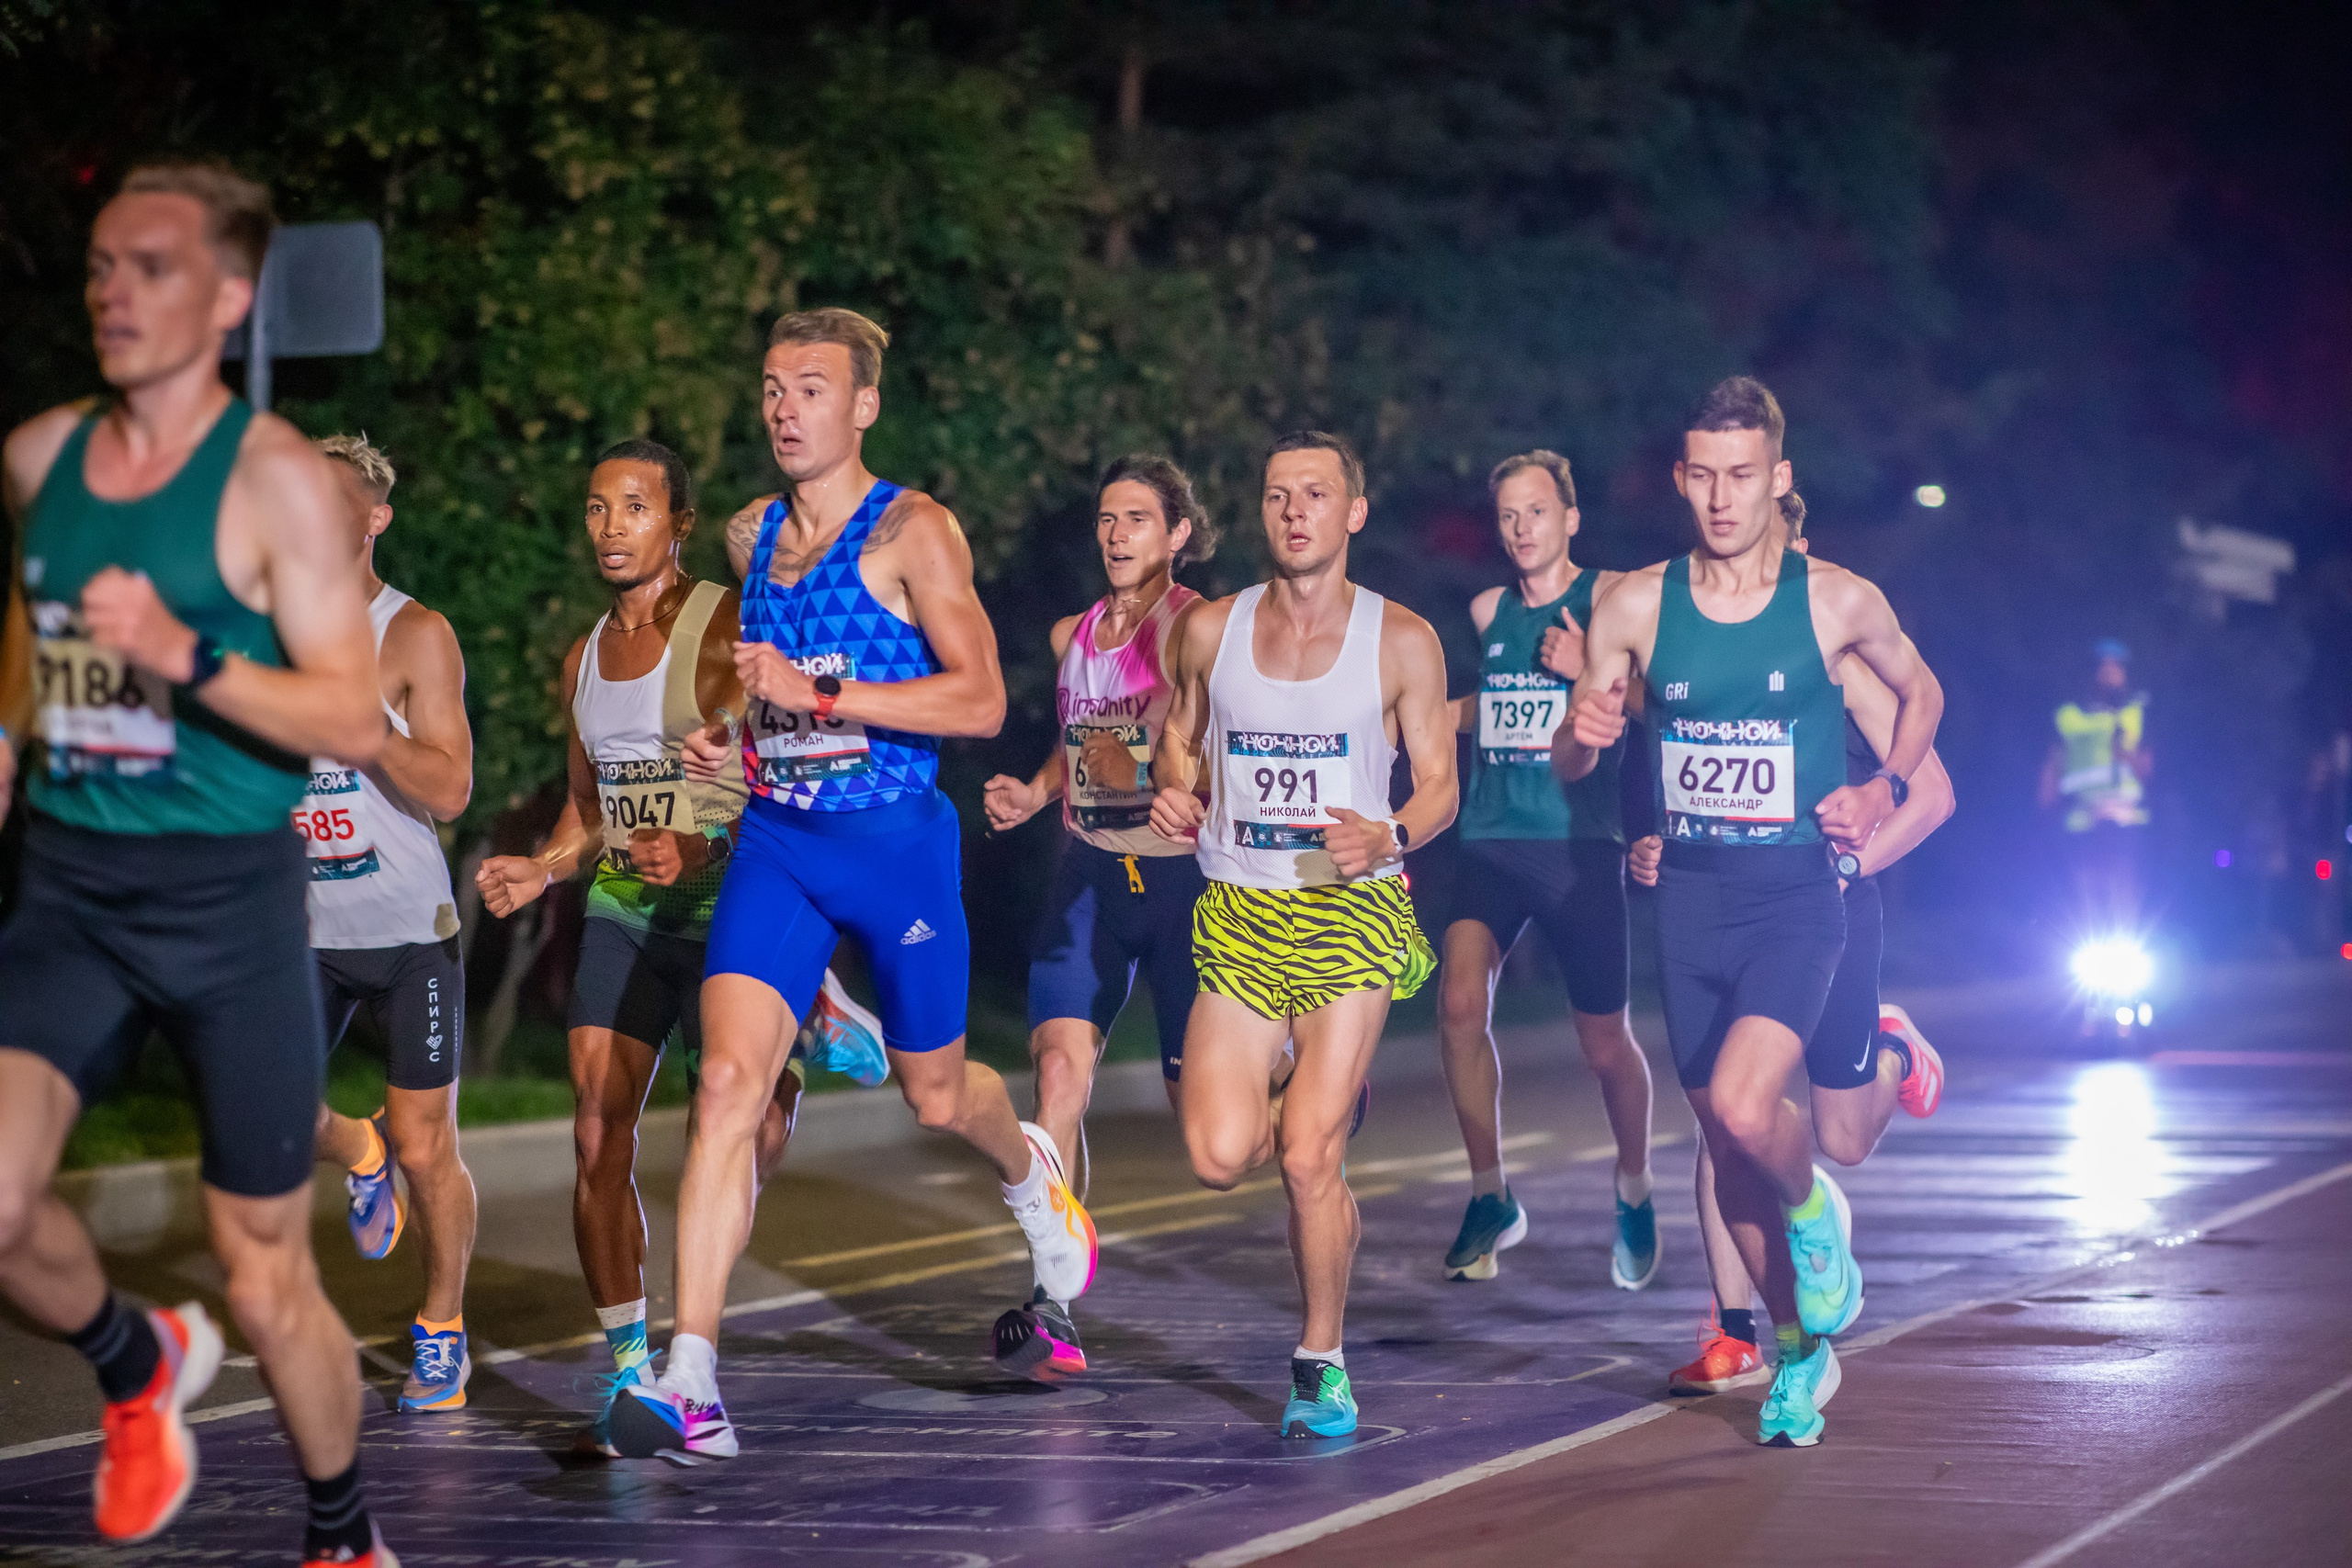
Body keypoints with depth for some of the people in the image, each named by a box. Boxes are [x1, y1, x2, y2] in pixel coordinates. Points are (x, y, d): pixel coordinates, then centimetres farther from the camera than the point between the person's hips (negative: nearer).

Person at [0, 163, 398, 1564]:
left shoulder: (273, 478, -11)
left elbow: (358, 725, -15)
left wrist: (186, 656, -27)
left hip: (231, 899, -4)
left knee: (267, 1280, 5)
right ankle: (139, 1365, 19)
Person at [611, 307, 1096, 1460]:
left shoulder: (912, 531, -9)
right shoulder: (751, 537, 10)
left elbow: (981, 700, -17)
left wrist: (822, 697, -24)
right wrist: (731, 737, 7)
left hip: (897, 839, -4)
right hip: (776, 842, 4)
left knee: (936, 1096, 14)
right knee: (728, 1082, -15)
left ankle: (1030, 1169, 53)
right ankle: (691, 1383, -21)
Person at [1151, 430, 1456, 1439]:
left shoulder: (1401, 643, -2)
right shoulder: (1212, 630, 5)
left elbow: (1439, 784, 3)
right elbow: (1178, 738, 20)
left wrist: (1387, 838, -18)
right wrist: (1173, 792, -3)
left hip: (1352, 910, -3)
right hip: (1239, 913, 3)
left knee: (1307, 1159, -11)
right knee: (1220, 1158, -9)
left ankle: (1321, 1365, 10)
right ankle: (1322, 1106, 29)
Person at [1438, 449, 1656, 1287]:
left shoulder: (1609, 598, -1)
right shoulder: (1486, 611, 13)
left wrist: (1587, 672, -21)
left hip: (1580, 845, -3)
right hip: (1492, 841, 3)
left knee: (1605, 1042, 5)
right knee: (1461, 1004, -20)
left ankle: (1634, 1193, 33)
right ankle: (1490, 1197, -4)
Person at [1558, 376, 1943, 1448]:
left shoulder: (1838, 601, -5)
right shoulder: (1636, 607, -1)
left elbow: (1921, 694, 14)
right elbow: (1567, 768, 6)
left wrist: (1884, 791, -2)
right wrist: (1584, 734, -17)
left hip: (1795, 892, -3)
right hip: (1690, 897, 3)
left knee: (1744, 1104, -25)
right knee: (1725, 1139, 9)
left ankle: (1814, 1212, 10)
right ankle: (1802, 1346, 29)